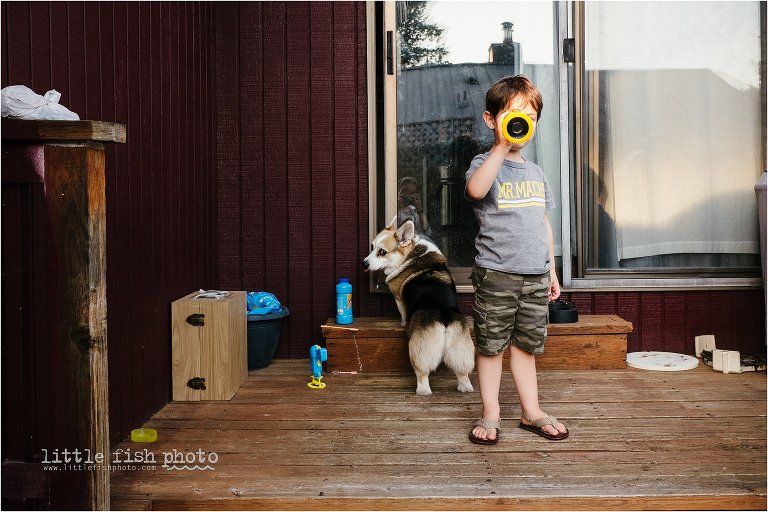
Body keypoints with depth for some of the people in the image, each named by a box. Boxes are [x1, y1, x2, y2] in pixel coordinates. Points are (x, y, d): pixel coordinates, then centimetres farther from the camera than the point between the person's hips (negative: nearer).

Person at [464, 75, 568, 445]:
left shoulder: (535, 172, 14)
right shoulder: (486, 164, -6)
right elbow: (475, 190, -32)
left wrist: (552, 271, 18)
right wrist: (502, 146, -32)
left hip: (535, 276, 5)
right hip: (496, 275, -5)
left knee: (526, 345, 14)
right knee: (491, 345, 4)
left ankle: (531, 412, 25)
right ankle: (490, 415, 17)